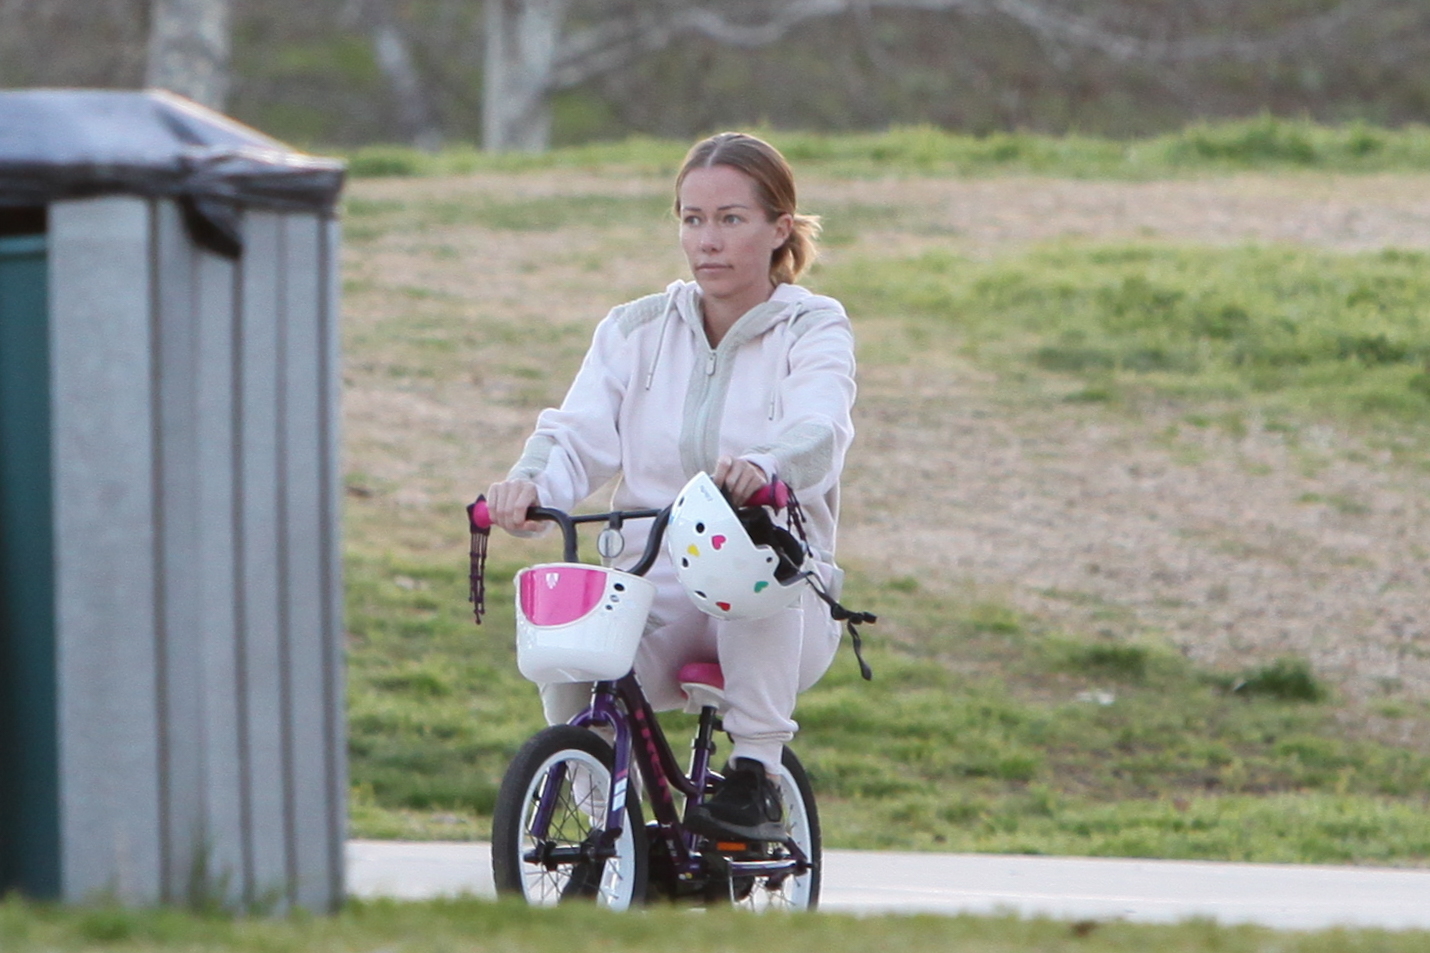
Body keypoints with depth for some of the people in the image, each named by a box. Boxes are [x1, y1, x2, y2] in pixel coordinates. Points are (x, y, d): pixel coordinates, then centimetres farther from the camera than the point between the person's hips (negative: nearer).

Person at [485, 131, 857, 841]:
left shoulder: (813, 330, 2)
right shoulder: (636, 330, 13)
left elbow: (818, 429, -20)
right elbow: (579, 433, -2)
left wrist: (762, 465, -45)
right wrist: (532, 483, -27)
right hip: (652, 593, 2)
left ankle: (756, 775, -27)